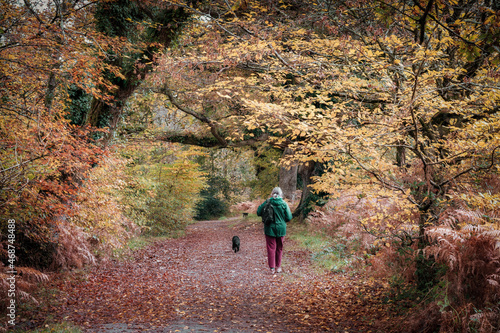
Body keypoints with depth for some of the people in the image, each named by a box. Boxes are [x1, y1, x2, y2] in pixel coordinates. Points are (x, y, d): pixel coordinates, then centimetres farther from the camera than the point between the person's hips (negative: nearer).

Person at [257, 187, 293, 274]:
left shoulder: (267, 202, -9)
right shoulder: (284, 204, -9)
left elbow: (258, 213, -6)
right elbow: (289, 217, -7)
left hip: (270, 229, -1)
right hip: (281, 229, 1)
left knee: (271, 248, 6)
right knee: (279, 248, 15)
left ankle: (272, 268, 4)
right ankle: (278, 267, 24)